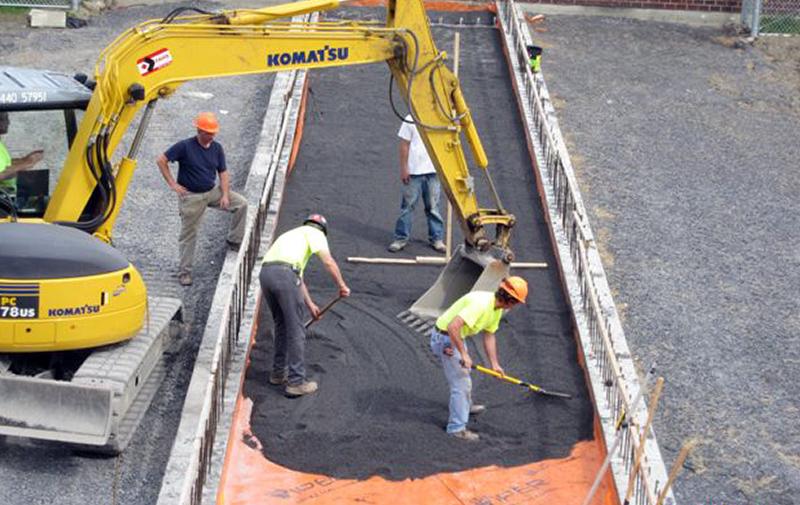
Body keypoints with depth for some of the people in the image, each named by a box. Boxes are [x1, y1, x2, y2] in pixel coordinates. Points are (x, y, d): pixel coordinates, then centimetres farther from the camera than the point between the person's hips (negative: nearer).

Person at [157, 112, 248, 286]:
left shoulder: (217, 148, 0)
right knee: (188, 233, 1)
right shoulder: (185, 146, -14)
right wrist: (172, 184, -12)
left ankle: (234, 240, 6)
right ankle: (184, 271, 13)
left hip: (212, 191, 5)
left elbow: (223, 172, 5)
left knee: (241, 203, -7)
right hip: (191, 196, -5)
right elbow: (161, 160, -11)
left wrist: (225, 195, -8)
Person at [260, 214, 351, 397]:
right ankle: (296, 382, 4)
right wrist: (342, 286, 11)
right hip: (284, 273, -8)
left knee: (282, 326, 24)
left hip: (265, 273, 8)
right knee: (296, 331, 1)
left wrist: (310, 304, 45)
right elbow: (328, 262, 0)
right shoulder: (315, 233, 16)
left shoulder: (292, 234, 38)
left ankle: (278, 372, 33)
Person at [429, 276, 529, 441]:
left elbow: (489, 336, 11)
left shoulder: (497, 308, 0)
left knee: (463, 373, 30)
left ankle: (466, 406, 54)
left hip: (458, 336, 10)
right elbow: (452, 327, -38)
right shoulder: (480, 304, -32)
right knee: (461, 382, -7)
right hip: (445, 339, -10)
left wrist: (494, 364, 7)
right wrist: (464, 354, -33)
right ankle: (457, 427, 0)